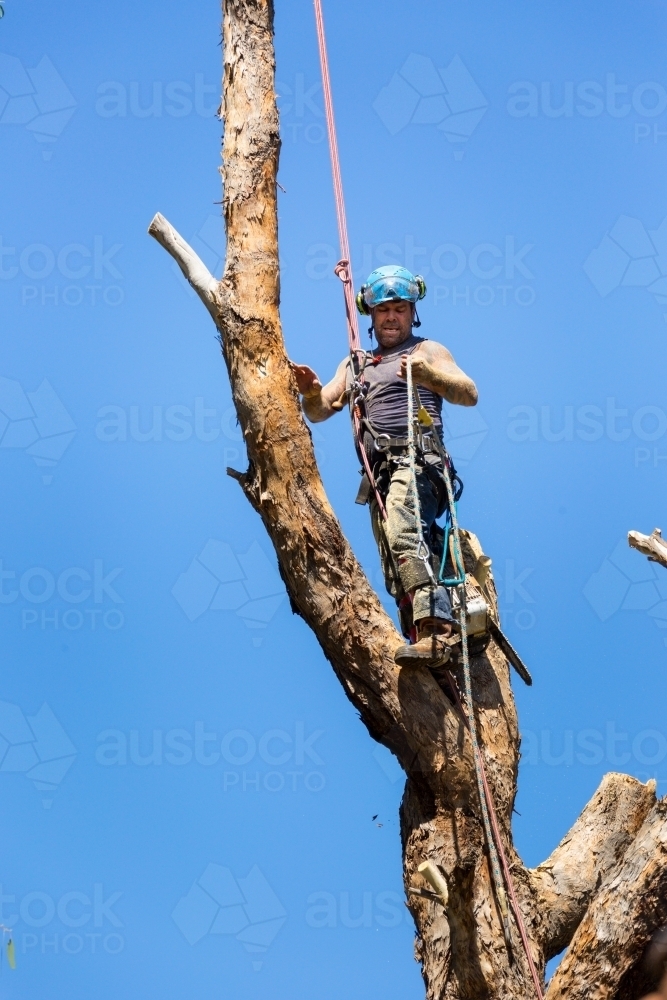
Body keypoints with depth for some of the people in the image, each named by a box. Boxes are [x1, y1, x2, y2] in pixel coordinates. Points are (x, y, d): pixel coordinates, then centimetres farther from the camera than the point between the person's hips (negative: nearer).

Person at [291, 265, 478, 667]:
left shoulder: (427, 351, 11)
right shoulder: (355, 365, 28)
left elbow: (470, 394, -4)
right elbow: (320, 411, 20)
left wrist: (428, 376, -24)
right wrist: (310, 390, -4)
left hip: (417, 460, -7)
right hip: (380, 475, 7)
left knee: (403, 536, -31)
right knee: (397, 574, 1)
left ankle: (434, 631, -42)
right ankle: (428, 649, 1)